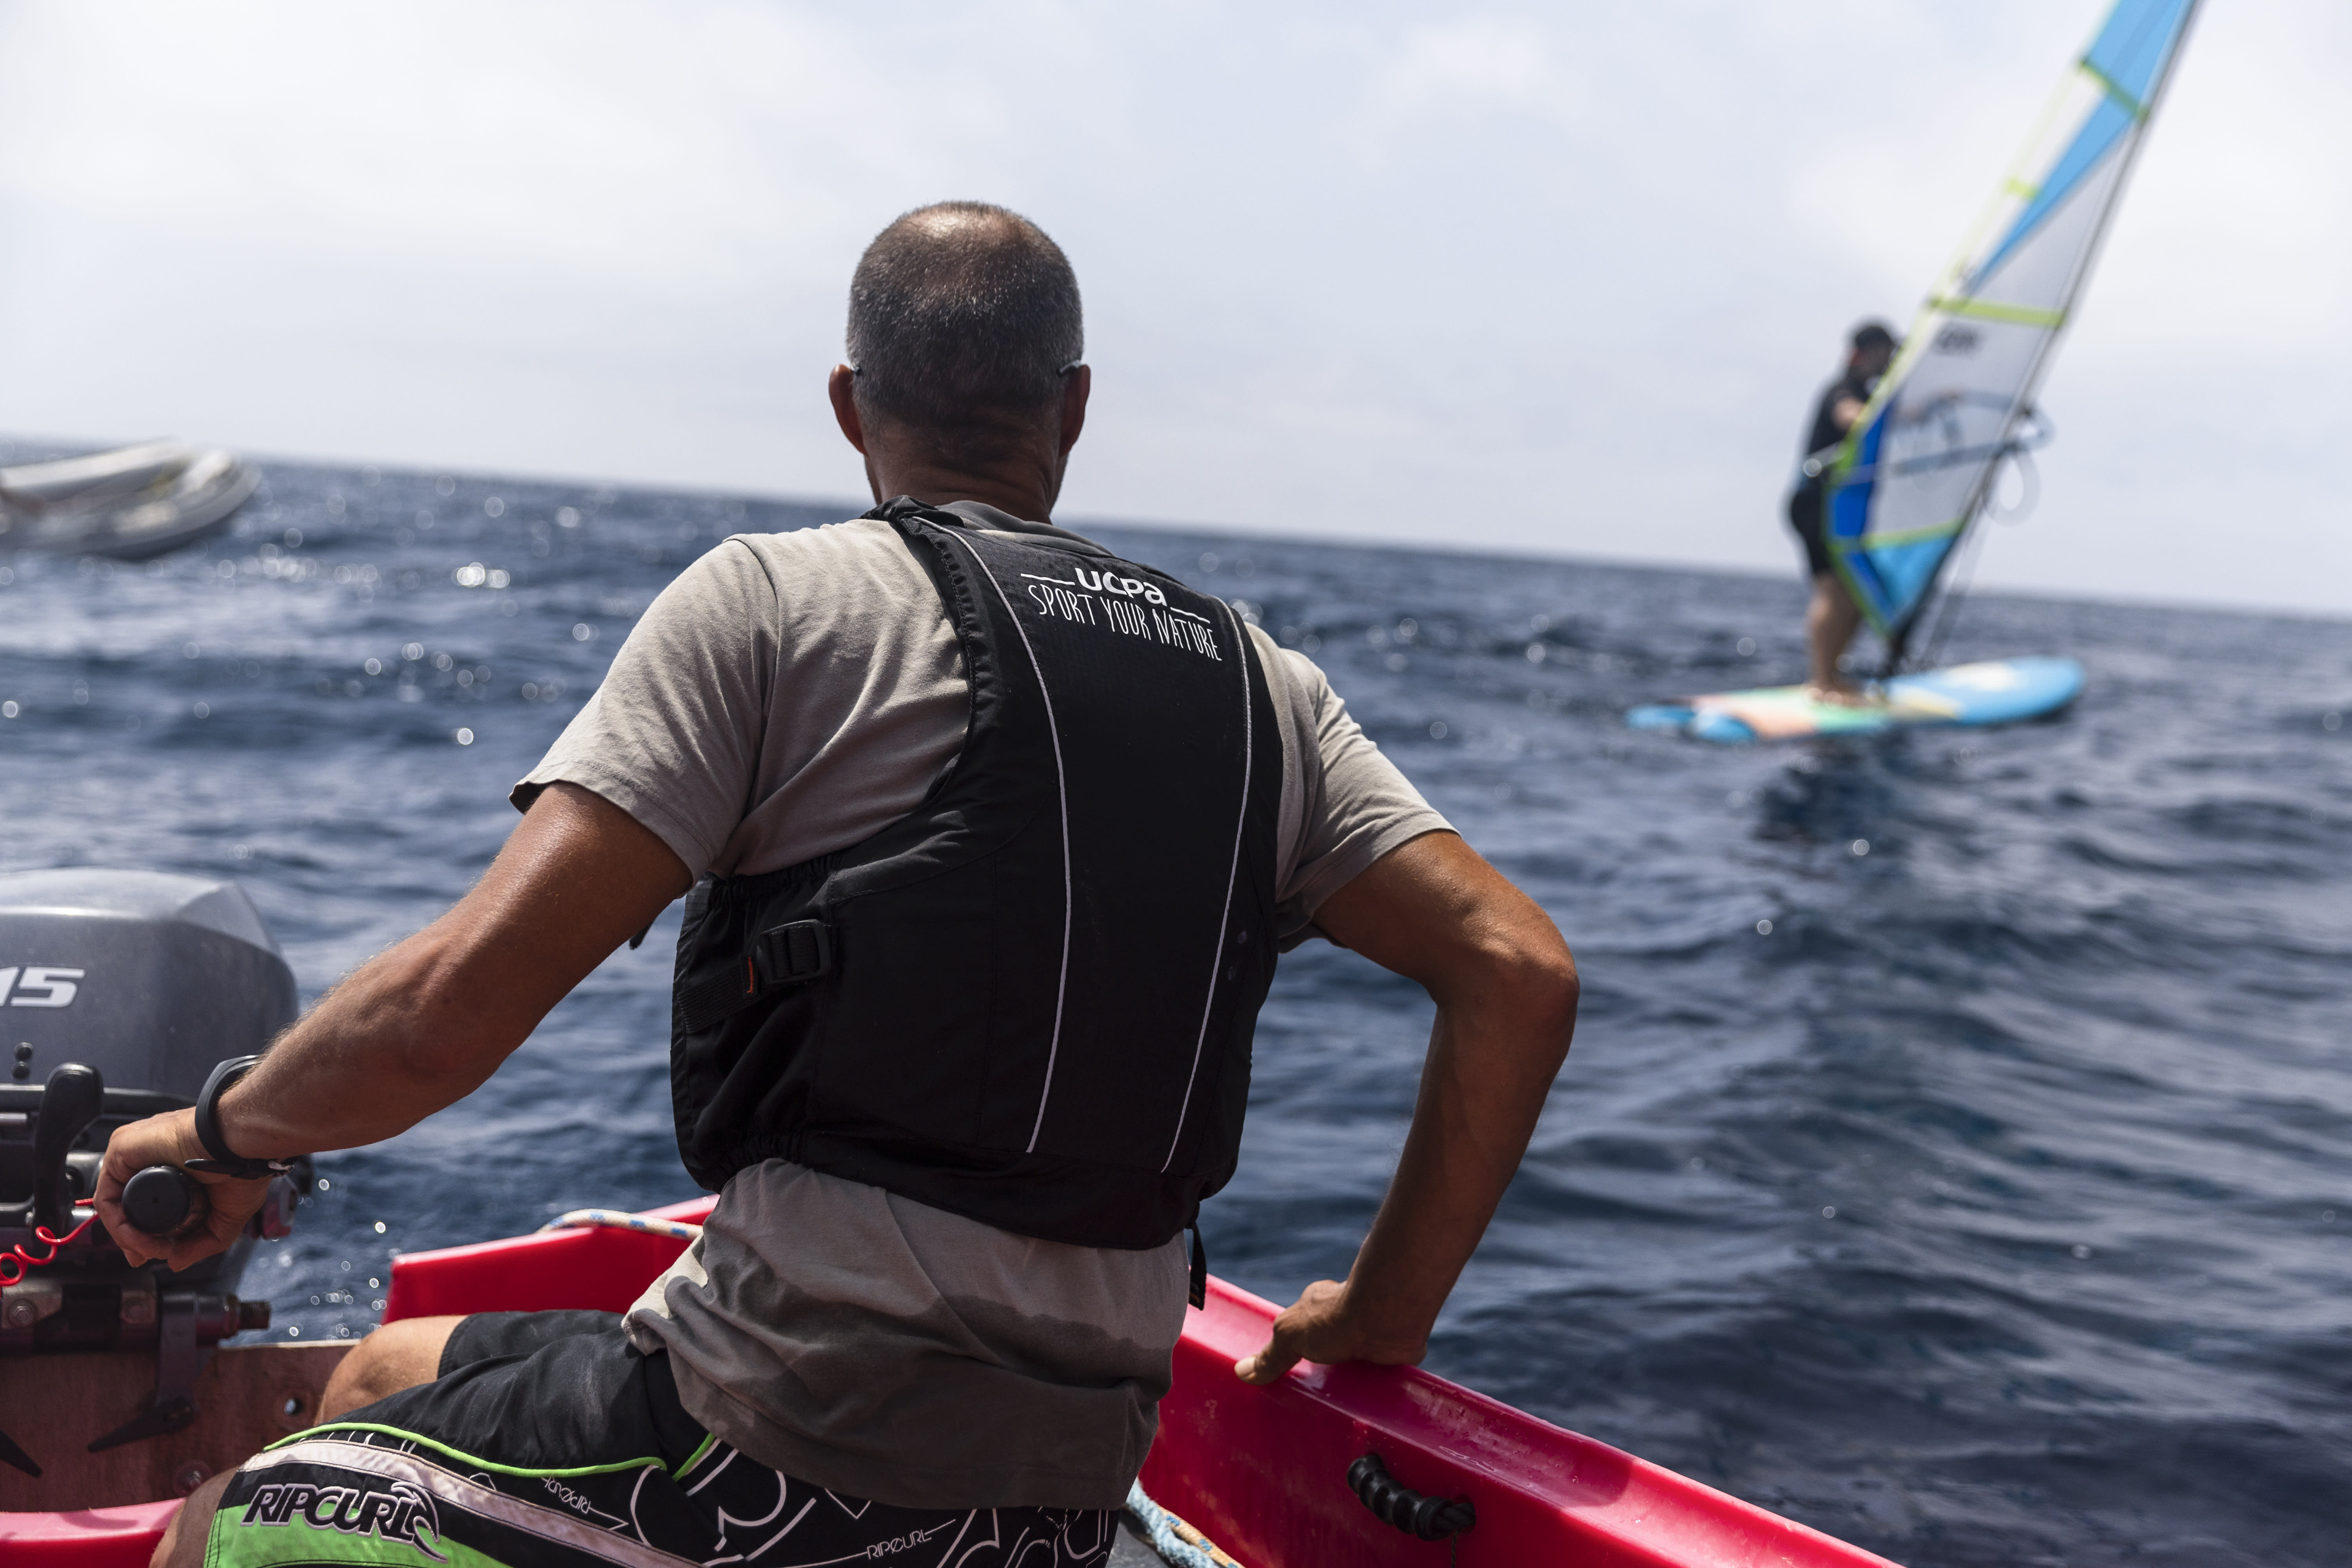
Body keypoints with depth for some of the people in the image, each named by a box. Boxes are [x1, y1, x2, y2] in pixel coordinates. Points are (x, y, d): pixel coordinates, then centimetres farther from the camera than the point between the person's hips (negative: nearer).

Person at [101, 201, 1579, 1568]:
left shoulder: (773, 600, -6)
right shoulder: (1262, 685, 9)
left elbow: (459, 1006, -14)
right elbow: (1524, 975, 3)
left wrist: (223, 1129, 6)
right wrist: (1383, 1322, 11)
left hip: (781, 1435, -6)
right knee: (382, 1376, 27)